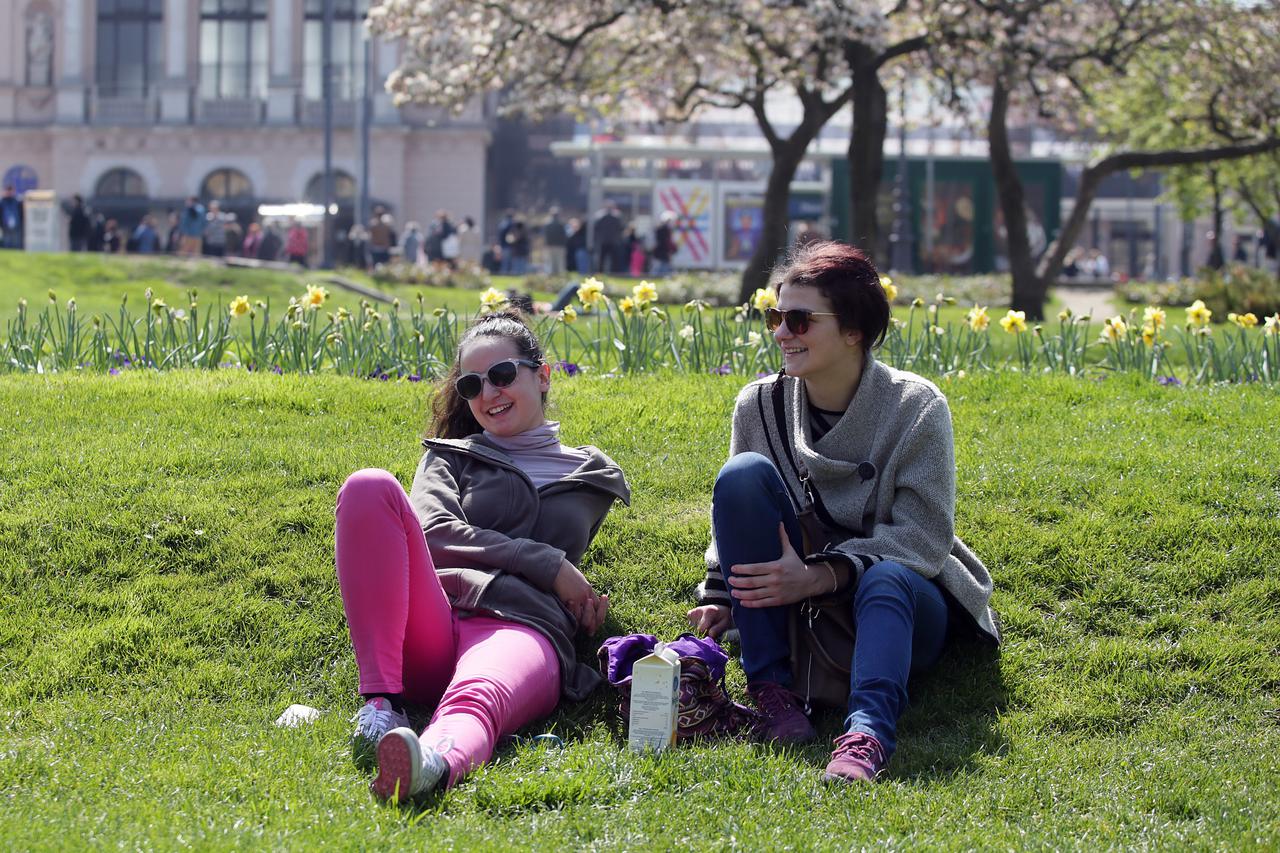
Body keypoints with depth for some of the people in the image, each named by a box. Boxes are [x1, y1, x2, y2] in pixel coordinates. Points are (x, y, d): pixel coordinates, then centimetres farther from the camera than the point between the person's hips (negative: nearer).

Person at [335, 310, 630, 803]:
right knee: (370, 486, -24)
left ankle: (433, 765, -81)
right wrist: (549, 565, -1)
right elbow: (433, 532, 7)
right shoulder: (452, 456, 27)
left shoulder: (592, 476, 29)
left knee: (477, 699, -41)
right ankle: (381, 699, -30)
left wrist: (587, 602, 10)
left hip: (522, 631, -2)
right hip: (428, 636, 2)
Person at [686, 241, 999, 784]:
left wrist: (822, 575, -28)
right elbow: (737, 515, 8)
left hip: (903, 596, -3)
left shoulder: (916, 406, -10)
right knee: (743, 473, -22)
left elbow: (925, 536, -16)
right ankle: (772, 685, -25)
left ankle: (867, 733, -64)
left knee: (885, 580, -40)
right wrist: (719, 596, -9)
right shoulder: (759, 405, 0)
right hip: (792, 604, 3)